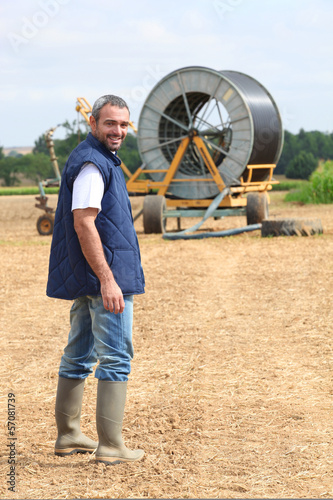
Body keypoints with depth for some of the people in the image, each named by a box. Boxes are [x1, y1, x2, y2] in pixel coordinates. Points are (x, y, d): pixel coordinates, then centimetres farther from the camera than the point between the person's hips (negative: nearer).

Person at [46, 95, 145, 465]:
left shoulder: (98, 161, 18)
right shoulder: (92, 164, -14)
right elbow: (84, 224, -22)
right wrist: (107, 280, -26)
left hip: (85, 281, 11)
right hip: (104, 277, -11)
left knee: (79, 356, 14)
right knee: (115, 358, -6)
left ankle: (67, 435, 22)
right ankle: (111, 446, -4)